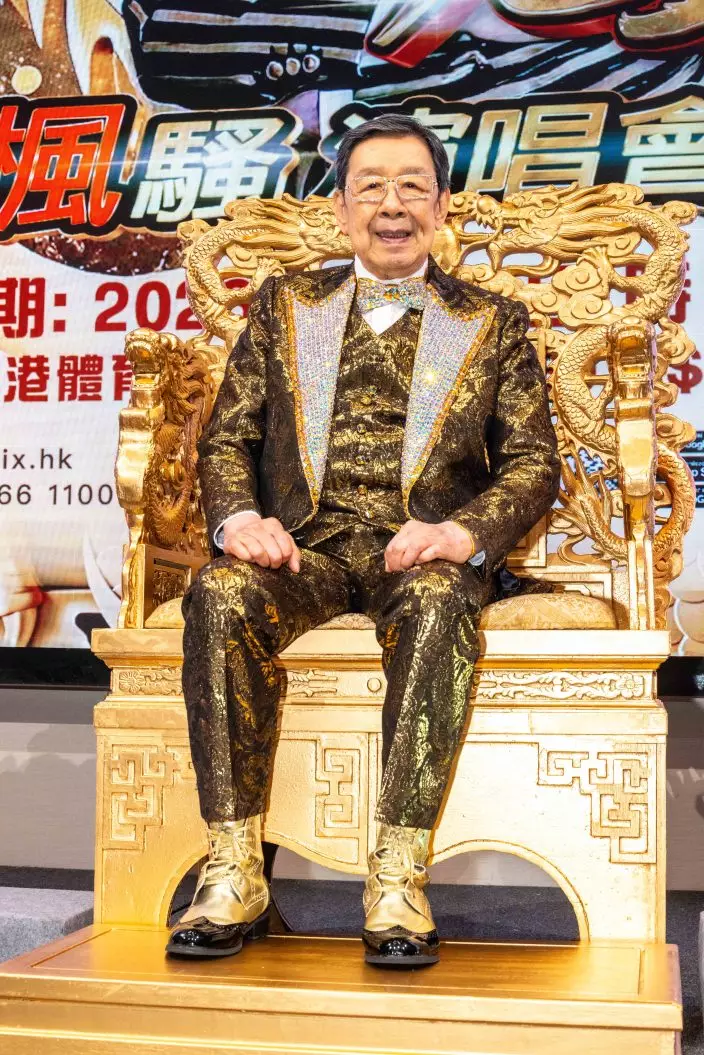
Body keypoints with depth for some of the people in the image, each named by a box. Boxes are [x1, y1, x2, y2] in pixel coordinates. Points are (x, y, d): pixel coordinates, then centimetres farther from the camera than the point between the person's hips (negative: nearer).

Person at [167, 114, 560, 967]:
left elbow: (534, 464, 8)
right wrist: (239, 519, -9)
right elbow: (225, 439, 14)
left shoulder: (493, 325, 17)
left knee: (437, 604, -37)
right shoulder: (284, 306, 20)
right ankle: (233, 877, -27)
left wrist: (461, 532, -13)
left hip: (424, 555, -1)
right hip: (304, 548, 1)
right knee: (220, 597, -32)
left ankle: (397, 881, -34)